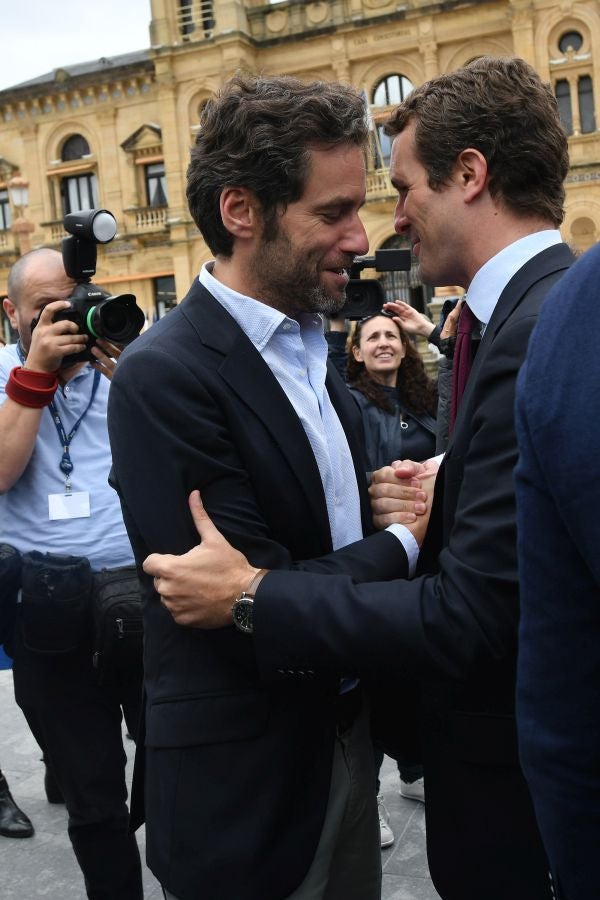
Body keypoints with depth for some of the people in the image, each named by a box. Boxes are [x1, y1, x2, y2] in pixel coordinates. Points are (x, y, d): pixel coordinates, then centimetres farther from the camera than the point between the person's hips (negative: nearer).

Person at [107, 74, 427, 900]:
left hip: (346, 737, 7)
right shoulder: (163, 375, -22)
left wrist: (399, 500, -13)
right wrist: (404, 541, -13)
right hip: (244, 784, -7)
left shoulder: (310, 351, 3)